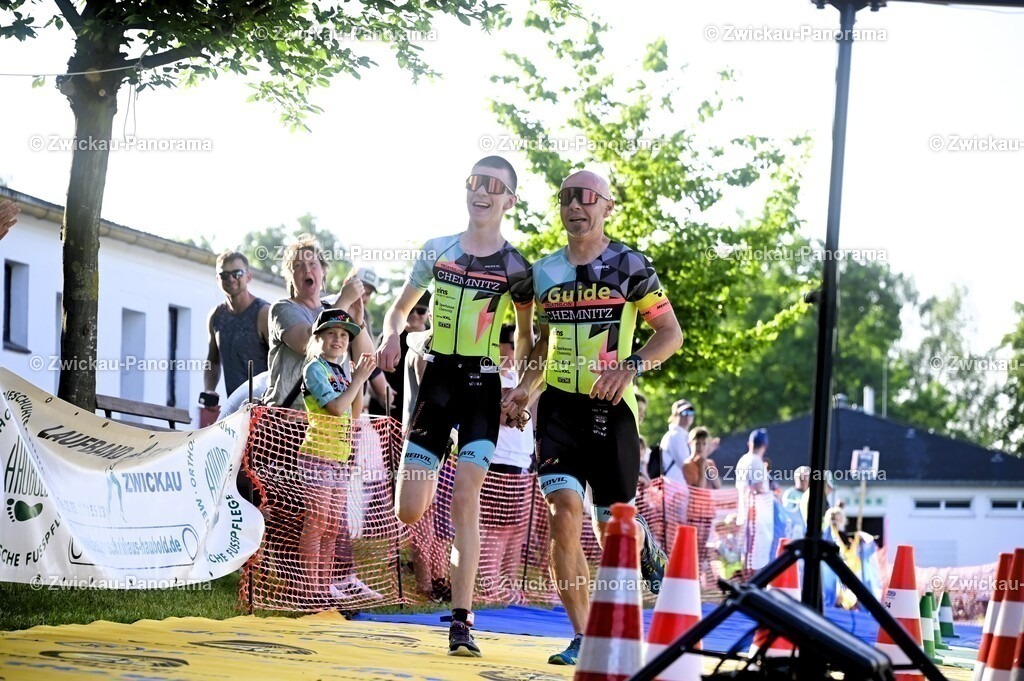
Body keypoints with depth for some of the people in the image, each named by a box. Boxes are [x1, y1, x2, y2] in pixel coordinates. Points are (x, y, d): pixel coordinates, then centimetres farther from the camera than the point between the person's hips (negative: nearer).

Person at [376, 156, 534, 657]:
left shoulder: (515, 268, 1)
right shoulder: (437, 251, 7)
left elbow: (526, 336, 12)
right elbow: (401, 306, 17)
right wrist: (391, 335, -5)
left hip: (481, 384, -2)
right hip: (437, 377, 2)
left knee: (464, 497, -16)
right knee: (408, 512, -5)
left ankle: (461, 621, -13)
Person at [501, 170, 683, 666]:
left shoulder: (629, 266, -2)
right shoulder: (545, 271, 10)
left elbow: (670, 333, 0)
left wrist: (631, 365, -17)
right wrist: (526, 386, 8)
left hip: (611, 408, -3)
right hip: (559, 406, 3)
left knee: (613, 526, 3)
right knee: (565, 515, -14)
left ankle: (649, 550, 43)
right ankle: (582, 638, -8)